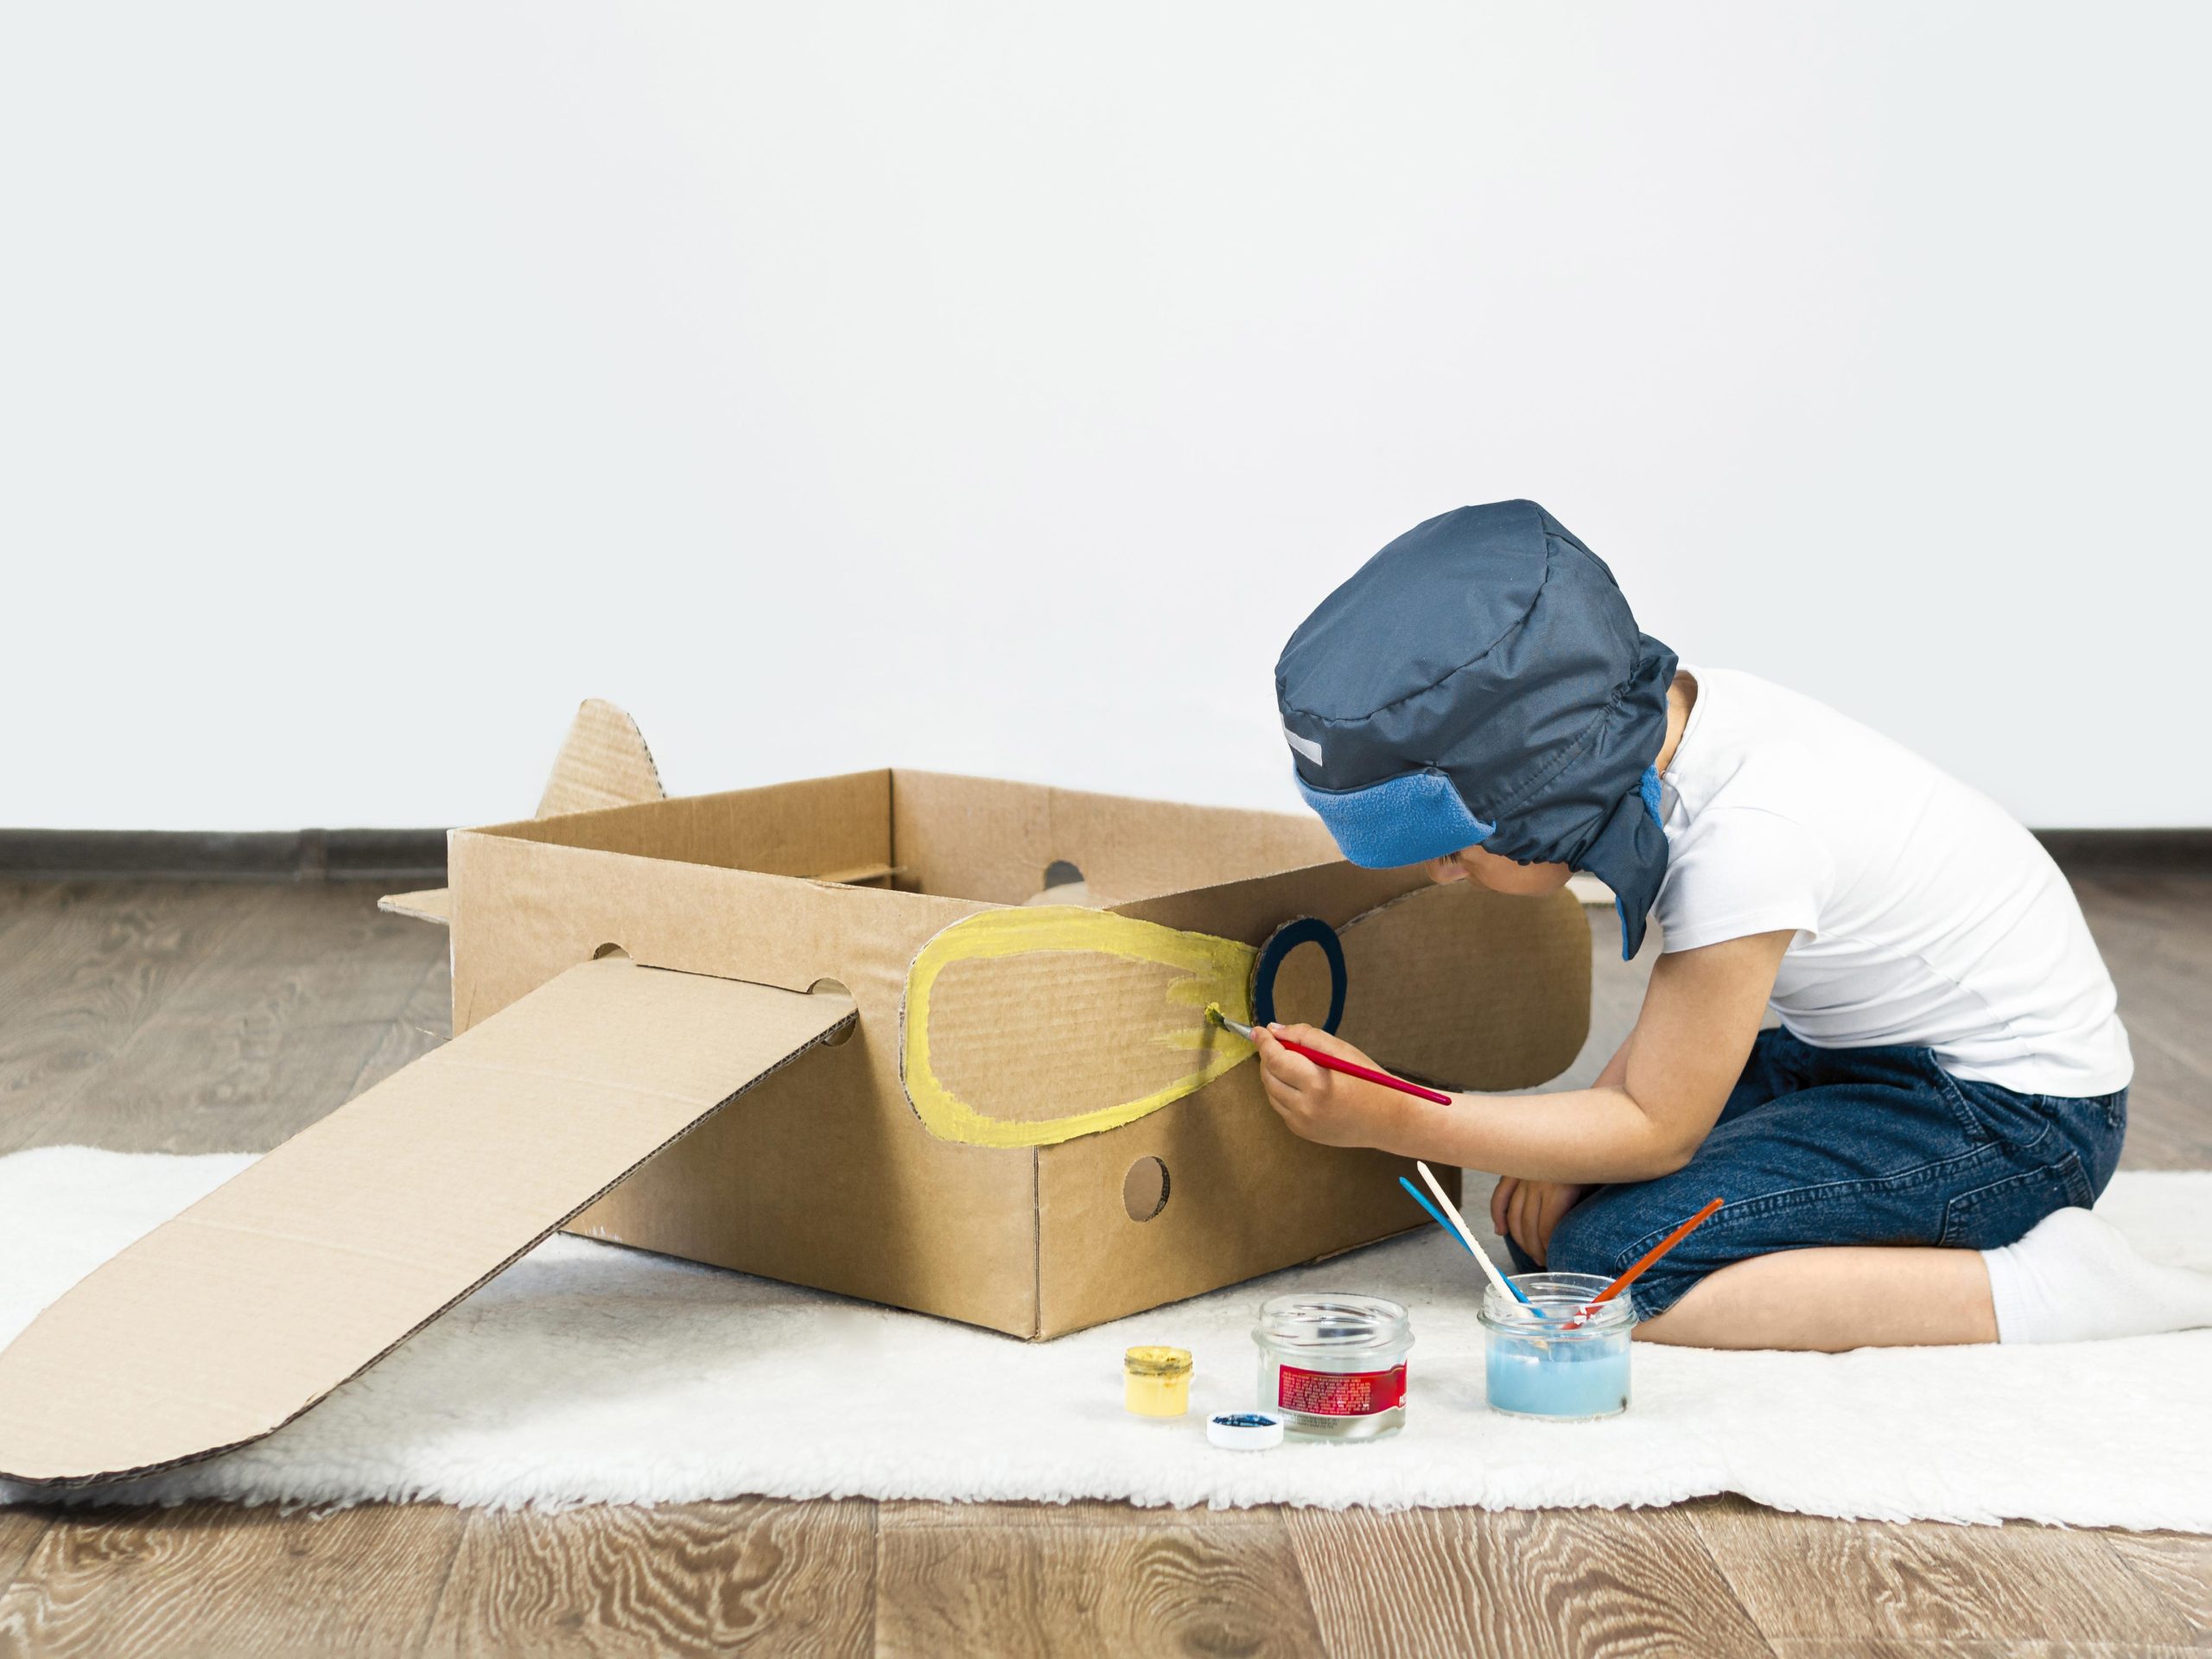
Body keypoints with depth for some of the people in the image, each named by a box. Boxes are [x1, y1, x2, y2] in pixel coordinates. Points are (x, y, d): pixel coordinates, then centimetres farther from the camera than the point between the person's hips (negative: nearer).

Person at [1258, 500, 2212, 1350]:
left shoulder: (1746, 838, -32)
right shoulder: (1668, 717, -8)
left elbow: (1658, 1128, -20)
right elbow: (1701, 992, 9)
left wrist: (1391, 1123, -22)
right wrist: (1583, 1130, -4)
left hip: (2018, 1109, -9)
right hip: (1867, 1043, 9)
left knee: (1607, 1262, -21)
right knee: (1549, 1219, -1)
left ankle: (2042, 1288, -17)